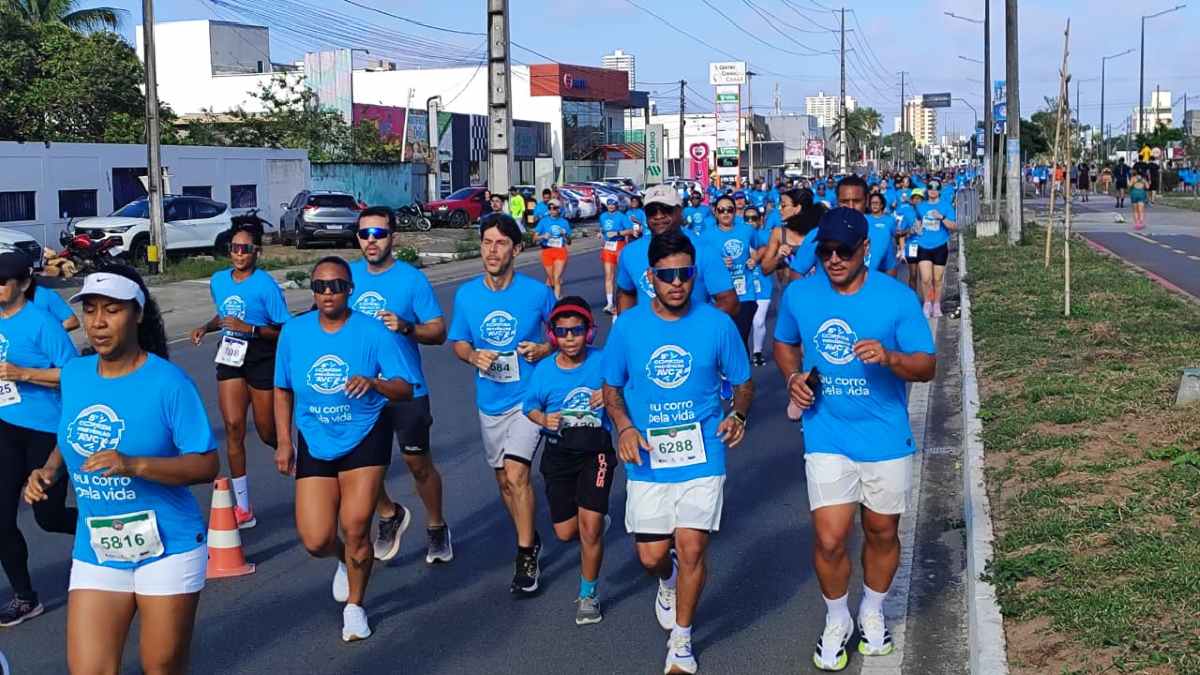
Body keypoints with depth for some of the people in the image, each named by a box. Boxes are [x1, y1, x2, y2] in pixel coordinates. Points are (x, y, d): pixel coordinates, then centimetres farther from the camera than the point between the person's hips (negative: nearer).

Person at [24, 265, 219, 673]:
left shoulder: (167, 381, -14)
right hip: (94, 550, 4)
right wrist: (50, 472, -1)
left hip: (166, 547, -4)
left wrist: (134, 465, -29)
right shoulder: (73, 375, 3)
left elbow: (207, 466, -16)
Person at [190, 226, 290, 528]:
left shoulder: (266, 285, -14)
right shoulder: (218, 281, 6)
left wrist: (250, 329, -24)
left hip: (262, 360, -5)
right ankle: (243, 508, 0)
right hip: (230, 359, 5)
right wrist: (206, 327, 5)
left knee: (267, 432, 4)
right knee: (234, 426, -4)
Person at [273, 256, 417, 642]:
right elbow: (283, 390, 9)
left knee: (355, 529, -6)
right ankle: (345, 559, 35)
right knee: (315, 541, -4)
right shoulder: (294, 332, -2)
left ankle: (355, 605, 21)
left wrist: (374, 382, -33)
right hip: (314, 443, 2)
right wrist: (283, 442, 4)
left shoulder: (373, 331, -11)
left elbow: (406, 389, -12)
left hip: (365, 439, -2)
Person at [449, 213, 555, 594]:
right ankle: (530, 539, 37)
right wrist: (473, 356, -13)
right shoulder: (466, 295, -3)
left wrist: (545, 349, -17)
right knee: (504, 480, 14)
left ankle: (526, 556, -6)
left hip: (528, 396, -4)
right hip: (489, 401, 4)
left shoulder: (537, 292, -10)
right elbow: (458, 342, 9)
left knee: (516, 471, -18)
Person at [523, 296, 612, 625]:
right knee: (566, 532, 7)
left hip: (595, 450, -3)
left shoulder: (602, 362, -9)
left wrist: (610, 394, -25)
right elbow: (531, 405, 10)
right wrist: (543, 419, -12)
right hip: (558, 453, 3)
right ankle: (597, 522, 45)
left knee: (589, 524, -11)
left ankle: (588, 595, 10)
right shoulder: (544, 369, 0)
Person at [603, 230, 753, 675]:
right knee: (651, 557, 3)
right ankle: (668, 582, 43)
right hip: (648, 459, 1)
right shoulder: (627, 326, -3)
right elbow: (612, 387, 8)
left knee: (691, 548, -6)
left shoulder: (718, 324, -6)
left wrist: (737, 414, -14)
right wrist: (624, 427, -10)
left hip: (702, 456, -1)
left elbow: (743, 383, 6)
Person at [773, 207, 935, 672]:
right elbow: (784, 344, 16)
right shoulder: (799, 295, -3)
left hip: (886, 439, 0)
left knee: (882, 533, 14)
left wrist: (890, 357, -28)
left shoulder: (897, 298, -11)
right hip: (826, 438, 0)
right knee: (829, 540, -5)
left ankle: (872, 613, 40)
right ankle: (836, 622, 21)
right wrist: (792, 377, -4)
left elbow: (927, 366, -8)